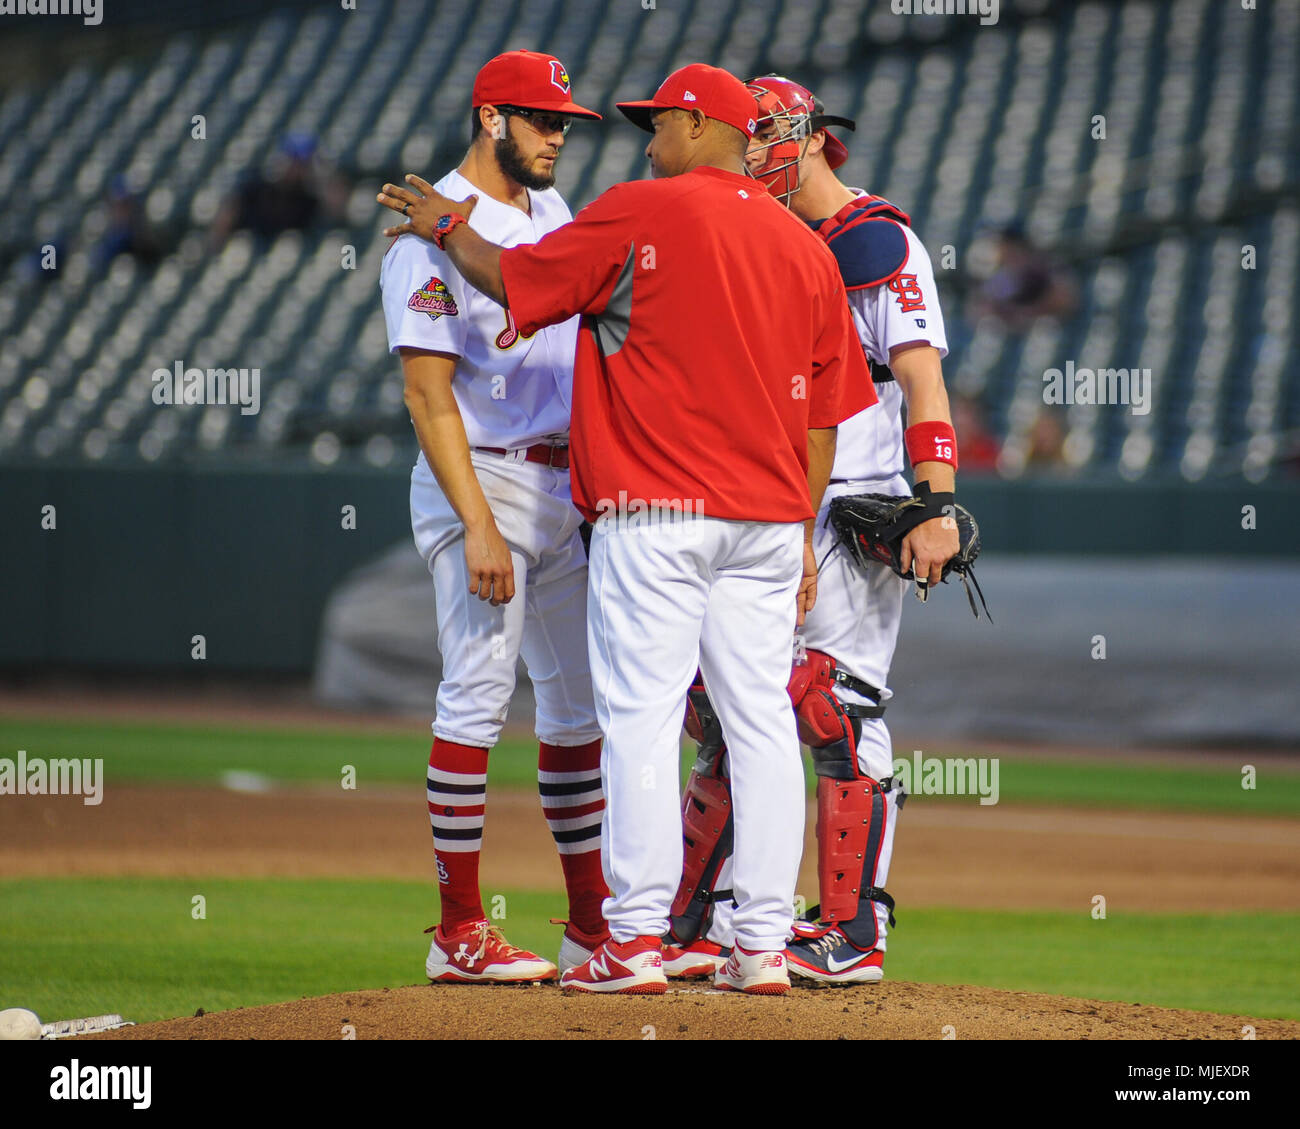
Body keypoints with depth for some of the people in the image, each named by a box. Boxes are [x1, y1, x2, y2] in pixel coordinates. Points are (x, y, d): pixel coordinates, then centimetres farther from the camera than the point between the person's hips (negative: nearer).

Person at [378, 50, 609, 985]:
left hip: (568, 482, 9)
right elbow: (428, 389, -17)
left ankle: (593, 922, 17)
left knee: (580, 701, 11)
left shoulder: (550, 212, 14)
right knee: (478, 698, -10)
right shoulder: (434, 231, -12)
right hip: (484, 480, -9)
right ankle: (460, 933, -8)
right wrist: (478, 525, -24)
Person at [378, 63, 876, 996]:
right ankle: (765, 944, 4)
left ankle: (637, 940, -9)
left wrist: (448, 227, 21)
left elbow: (512, 280, 3)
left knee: (642, 720, -5)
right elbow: (823, 414, 13)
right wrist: (802, 533, 19)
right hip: (769, 520, 5)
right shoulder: (805, 248, 12)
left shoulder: (641, 213, -5)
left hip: (655, 517, -5)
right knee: (761, 721, 6)